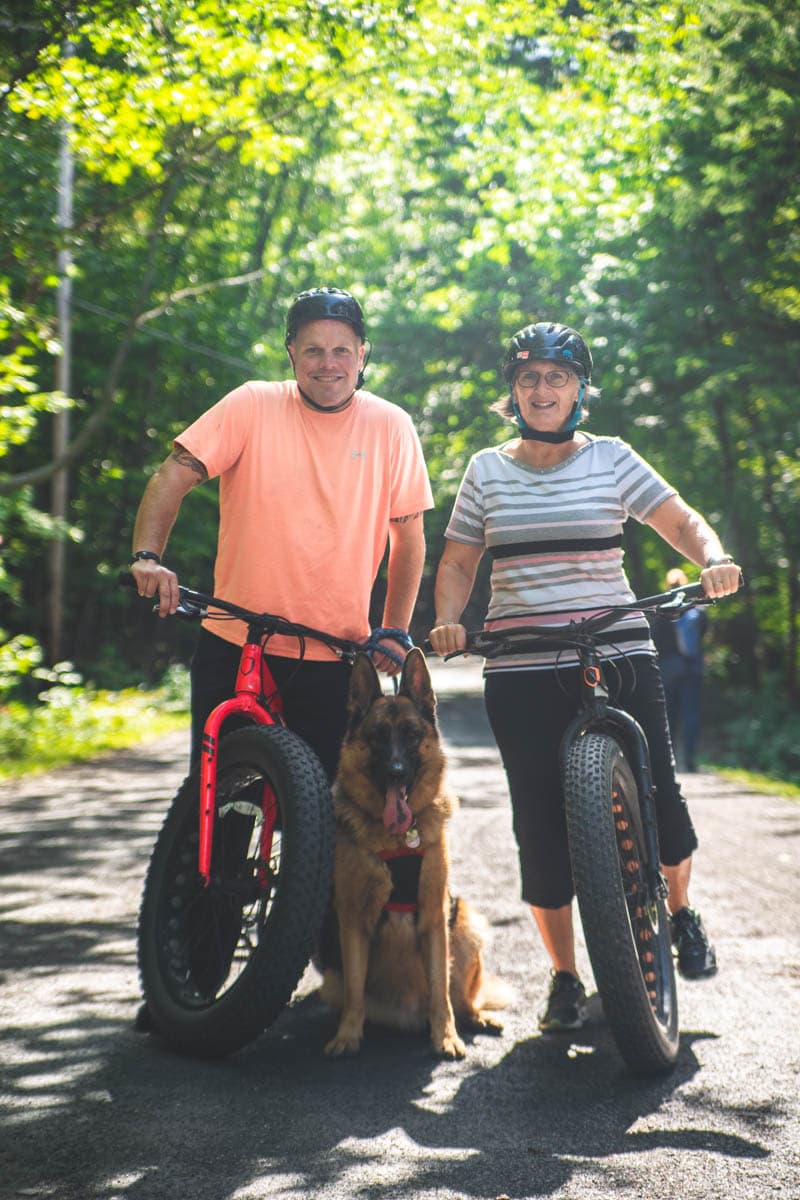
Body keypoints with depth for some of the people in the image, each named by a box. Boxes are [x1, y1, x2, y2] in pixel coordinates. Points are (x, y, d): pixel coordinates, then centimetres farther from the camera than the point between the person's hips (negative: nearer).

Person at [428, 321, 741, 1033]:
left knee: (658, 801, -7)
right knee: (542, 825, -2)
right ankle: (565, 976, 14)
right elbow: (458, 561, 14)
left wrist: (713, 558, -18)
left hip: (619, 655, -1)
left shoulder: (612, 460, 7)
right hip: (521, 672, 1)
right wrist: (448, 620, -4)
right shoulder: (486, 471, 11)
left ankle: (680, 911, 27)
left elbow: (681, 521, 2)